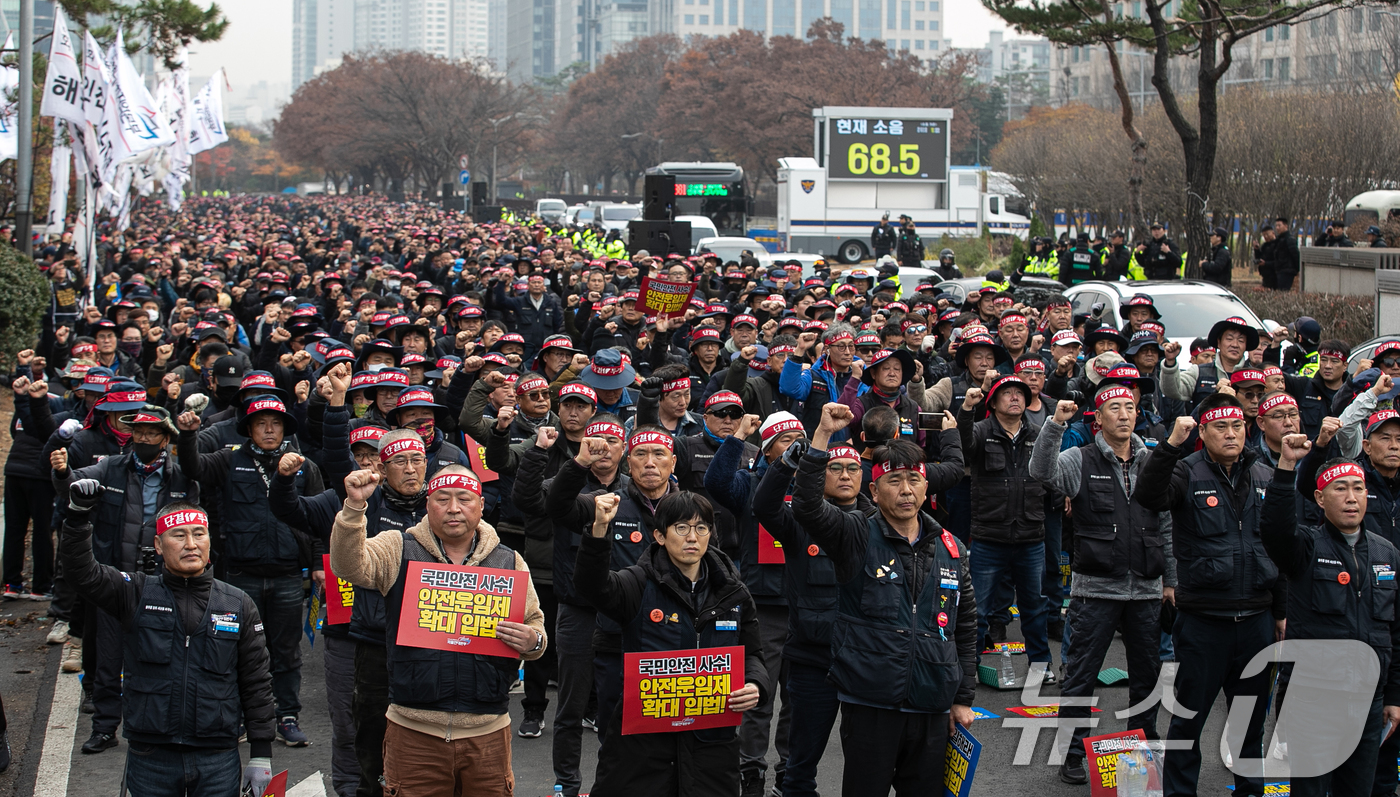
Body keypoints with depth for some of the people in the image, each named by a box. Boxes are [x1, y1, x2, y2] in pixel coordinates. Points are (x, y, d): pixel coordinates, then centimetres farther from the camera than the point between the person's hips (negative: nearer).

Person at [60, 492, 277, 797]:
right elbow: (83, 573, -12)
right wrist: (78, 517, -27)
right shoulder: (136, 594, 3)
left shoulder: (239, 605, 5)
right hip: (150, 760, -1)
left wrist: (261, 755, 4)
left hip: (218, 761, 1)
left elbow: (256, 683, 7)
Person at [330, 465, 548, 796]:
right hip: (414, 728, -1)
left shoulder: (509, 562, 10)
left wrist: (533, 642, -8)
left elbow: (535, 625, 16)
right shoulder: (399, 551, 4)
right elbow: (349, 566, -13)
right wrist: (354, 508, -28)